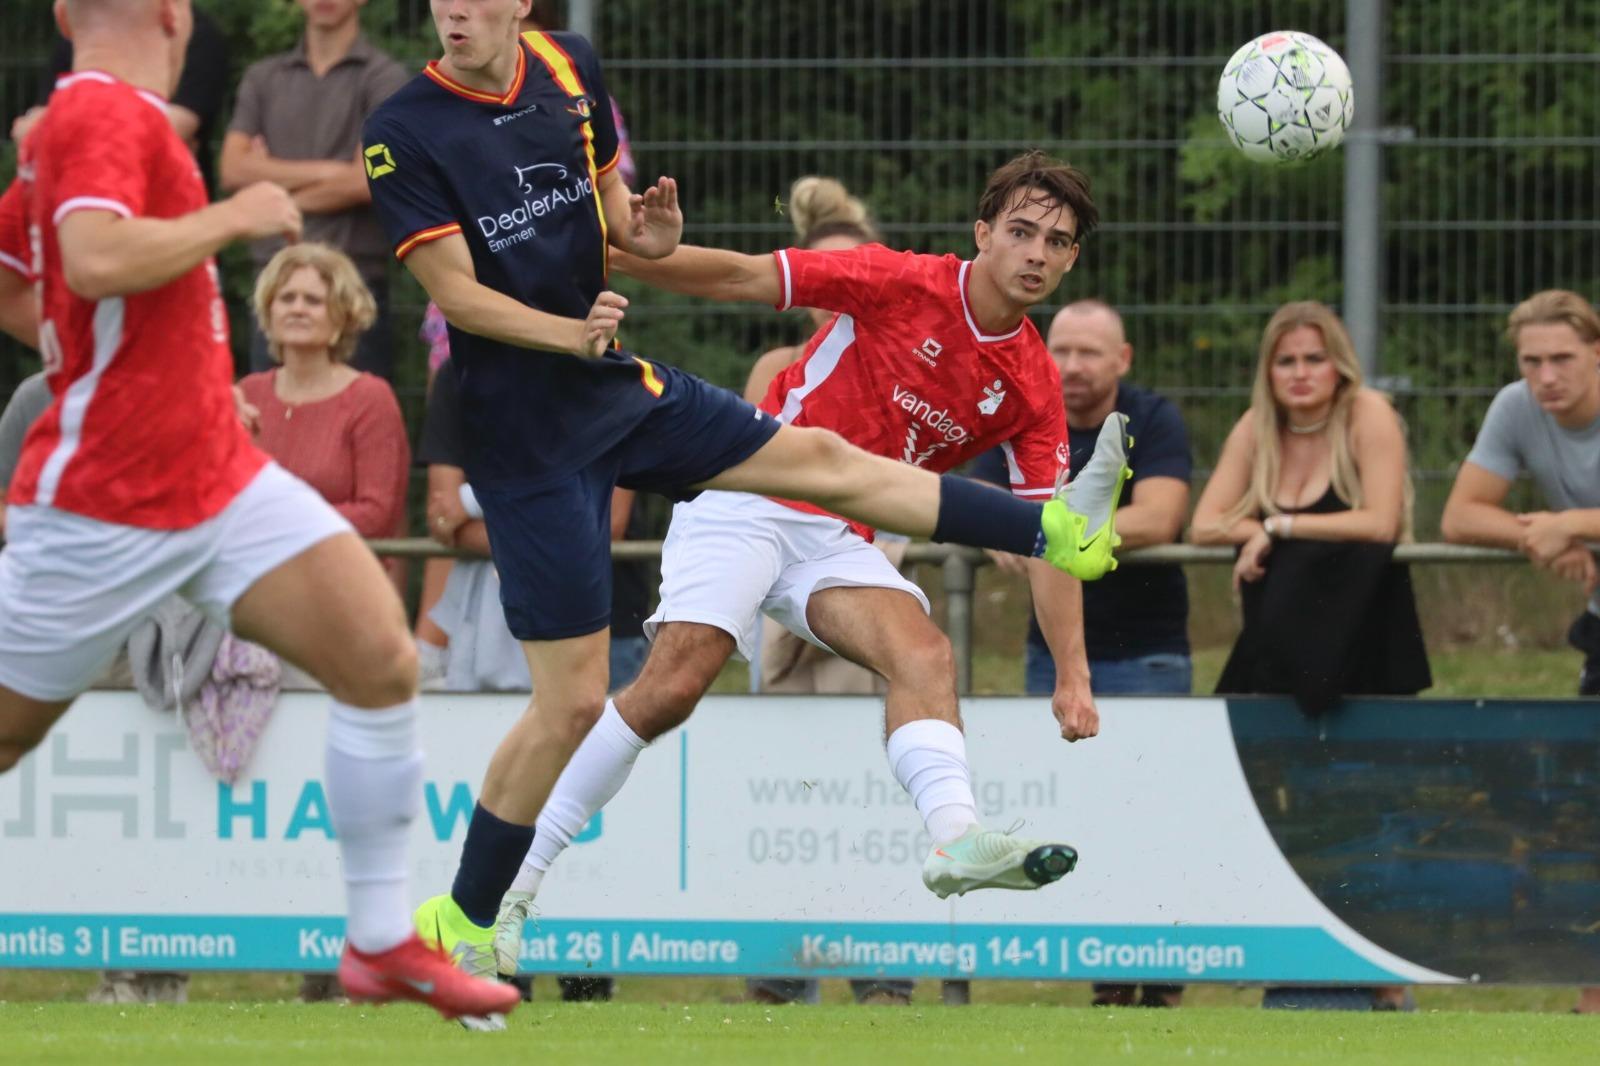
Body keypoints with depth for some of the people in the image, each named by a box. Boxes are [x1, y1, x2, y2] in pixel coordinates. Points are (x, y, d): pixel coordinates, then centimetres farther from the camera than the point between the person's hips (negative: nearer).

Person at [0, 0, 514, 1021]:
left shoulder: (99, 116, 13)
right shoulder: (105, 115, -16)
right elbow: (95, 259, -34)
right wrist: (232, 217, -21)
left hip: (216, 472, 9)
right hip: (105, 505, -9)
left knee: (382, 657, -6)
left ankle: (384, 940, 0)